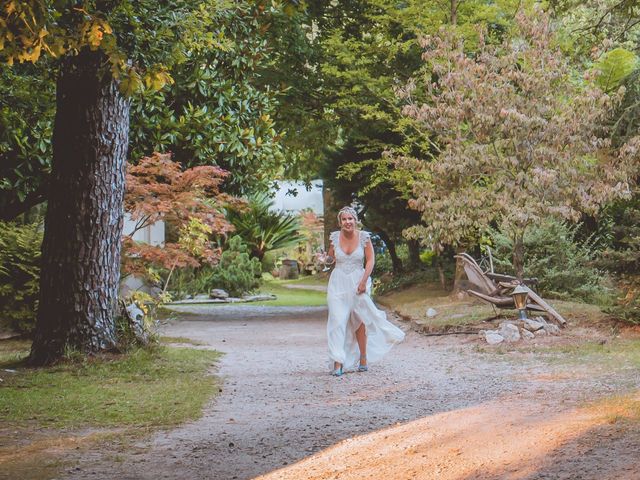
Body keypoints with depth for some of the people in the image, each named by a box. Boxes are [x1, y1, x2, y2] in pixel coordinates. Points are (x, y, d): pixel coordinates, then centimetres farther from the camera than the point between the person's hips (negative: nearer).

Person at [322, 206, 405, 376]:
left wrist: (363, 281, -11)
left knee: (359, 320, 11)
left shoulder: (364, 237, -6)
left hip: (358, 282, -1)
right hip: (338, 283, 1)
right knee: (337, 321, -9)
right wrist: (329, 256, 0)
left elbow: (370, 260, -5)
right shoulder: (335, 237, -1)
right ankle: (338, 363, -10)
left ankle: (363, 359, 26)